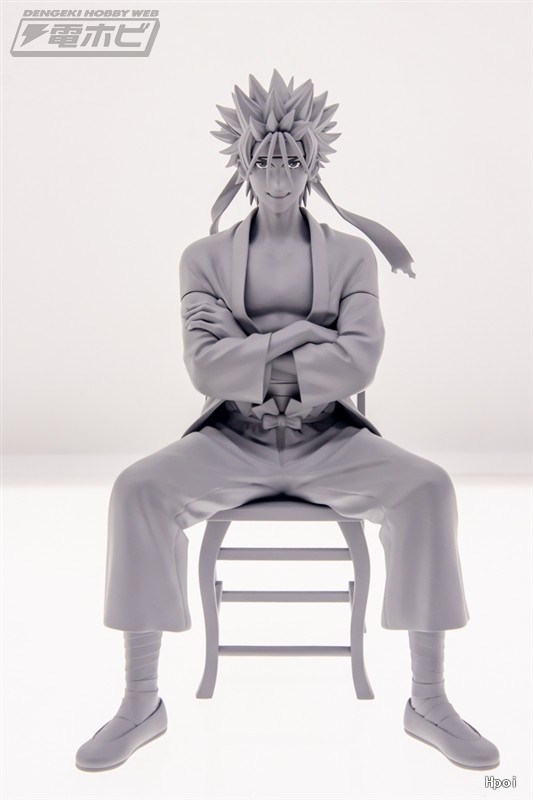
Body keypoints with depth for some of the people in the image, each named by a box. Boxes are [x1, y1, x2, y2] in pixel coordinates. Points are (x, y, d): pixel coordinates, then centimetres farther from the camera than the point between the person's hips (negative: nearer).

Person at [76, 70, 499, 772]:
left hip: (329, 443, 0)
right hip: (232, 442, 0)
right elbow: (205, 366, -8)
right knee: (137, 489, -27)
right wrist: (298, 334, -11)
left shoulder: (352, 253, 7)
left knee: (428, 488, -26)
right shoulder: (205, 257, 7)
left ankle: (429, 702, -13)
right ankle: (141, 703, -13)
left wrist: (255, 364, -10)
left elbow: (358, 363, -8)